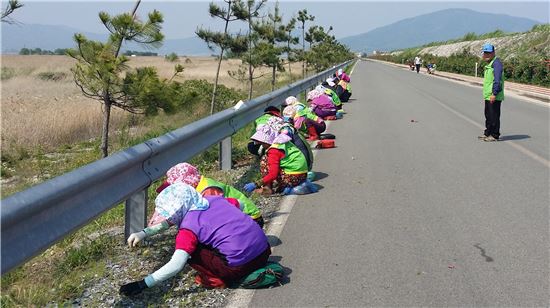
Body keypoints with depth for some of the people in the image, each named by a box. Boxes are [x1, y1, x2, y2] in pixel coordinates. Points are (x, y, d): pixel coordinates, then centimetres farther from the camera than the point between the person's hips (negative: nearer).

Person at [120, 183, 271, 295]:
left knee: (190, 251, 5)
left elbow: (175, 265, -16)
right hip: (264, 251, 7)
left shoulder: (189, 227, -8)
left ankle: (217, 279, 2)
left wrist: (141, 285, -14)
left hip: (240, 266, -7)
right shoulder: (214, 199, 12)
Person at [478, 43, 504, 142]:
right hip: (488, 96, 10)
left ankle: (495, 135, 1)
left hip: (494, 96, -10)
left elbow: (497, 80, -21)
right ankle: (488, 133, 27)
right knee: (488, 115, 17)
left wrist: (494, 94, -24)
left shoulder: (496, 63, -14)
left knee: (494, 116, -4)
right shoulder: (488, 64, 17)